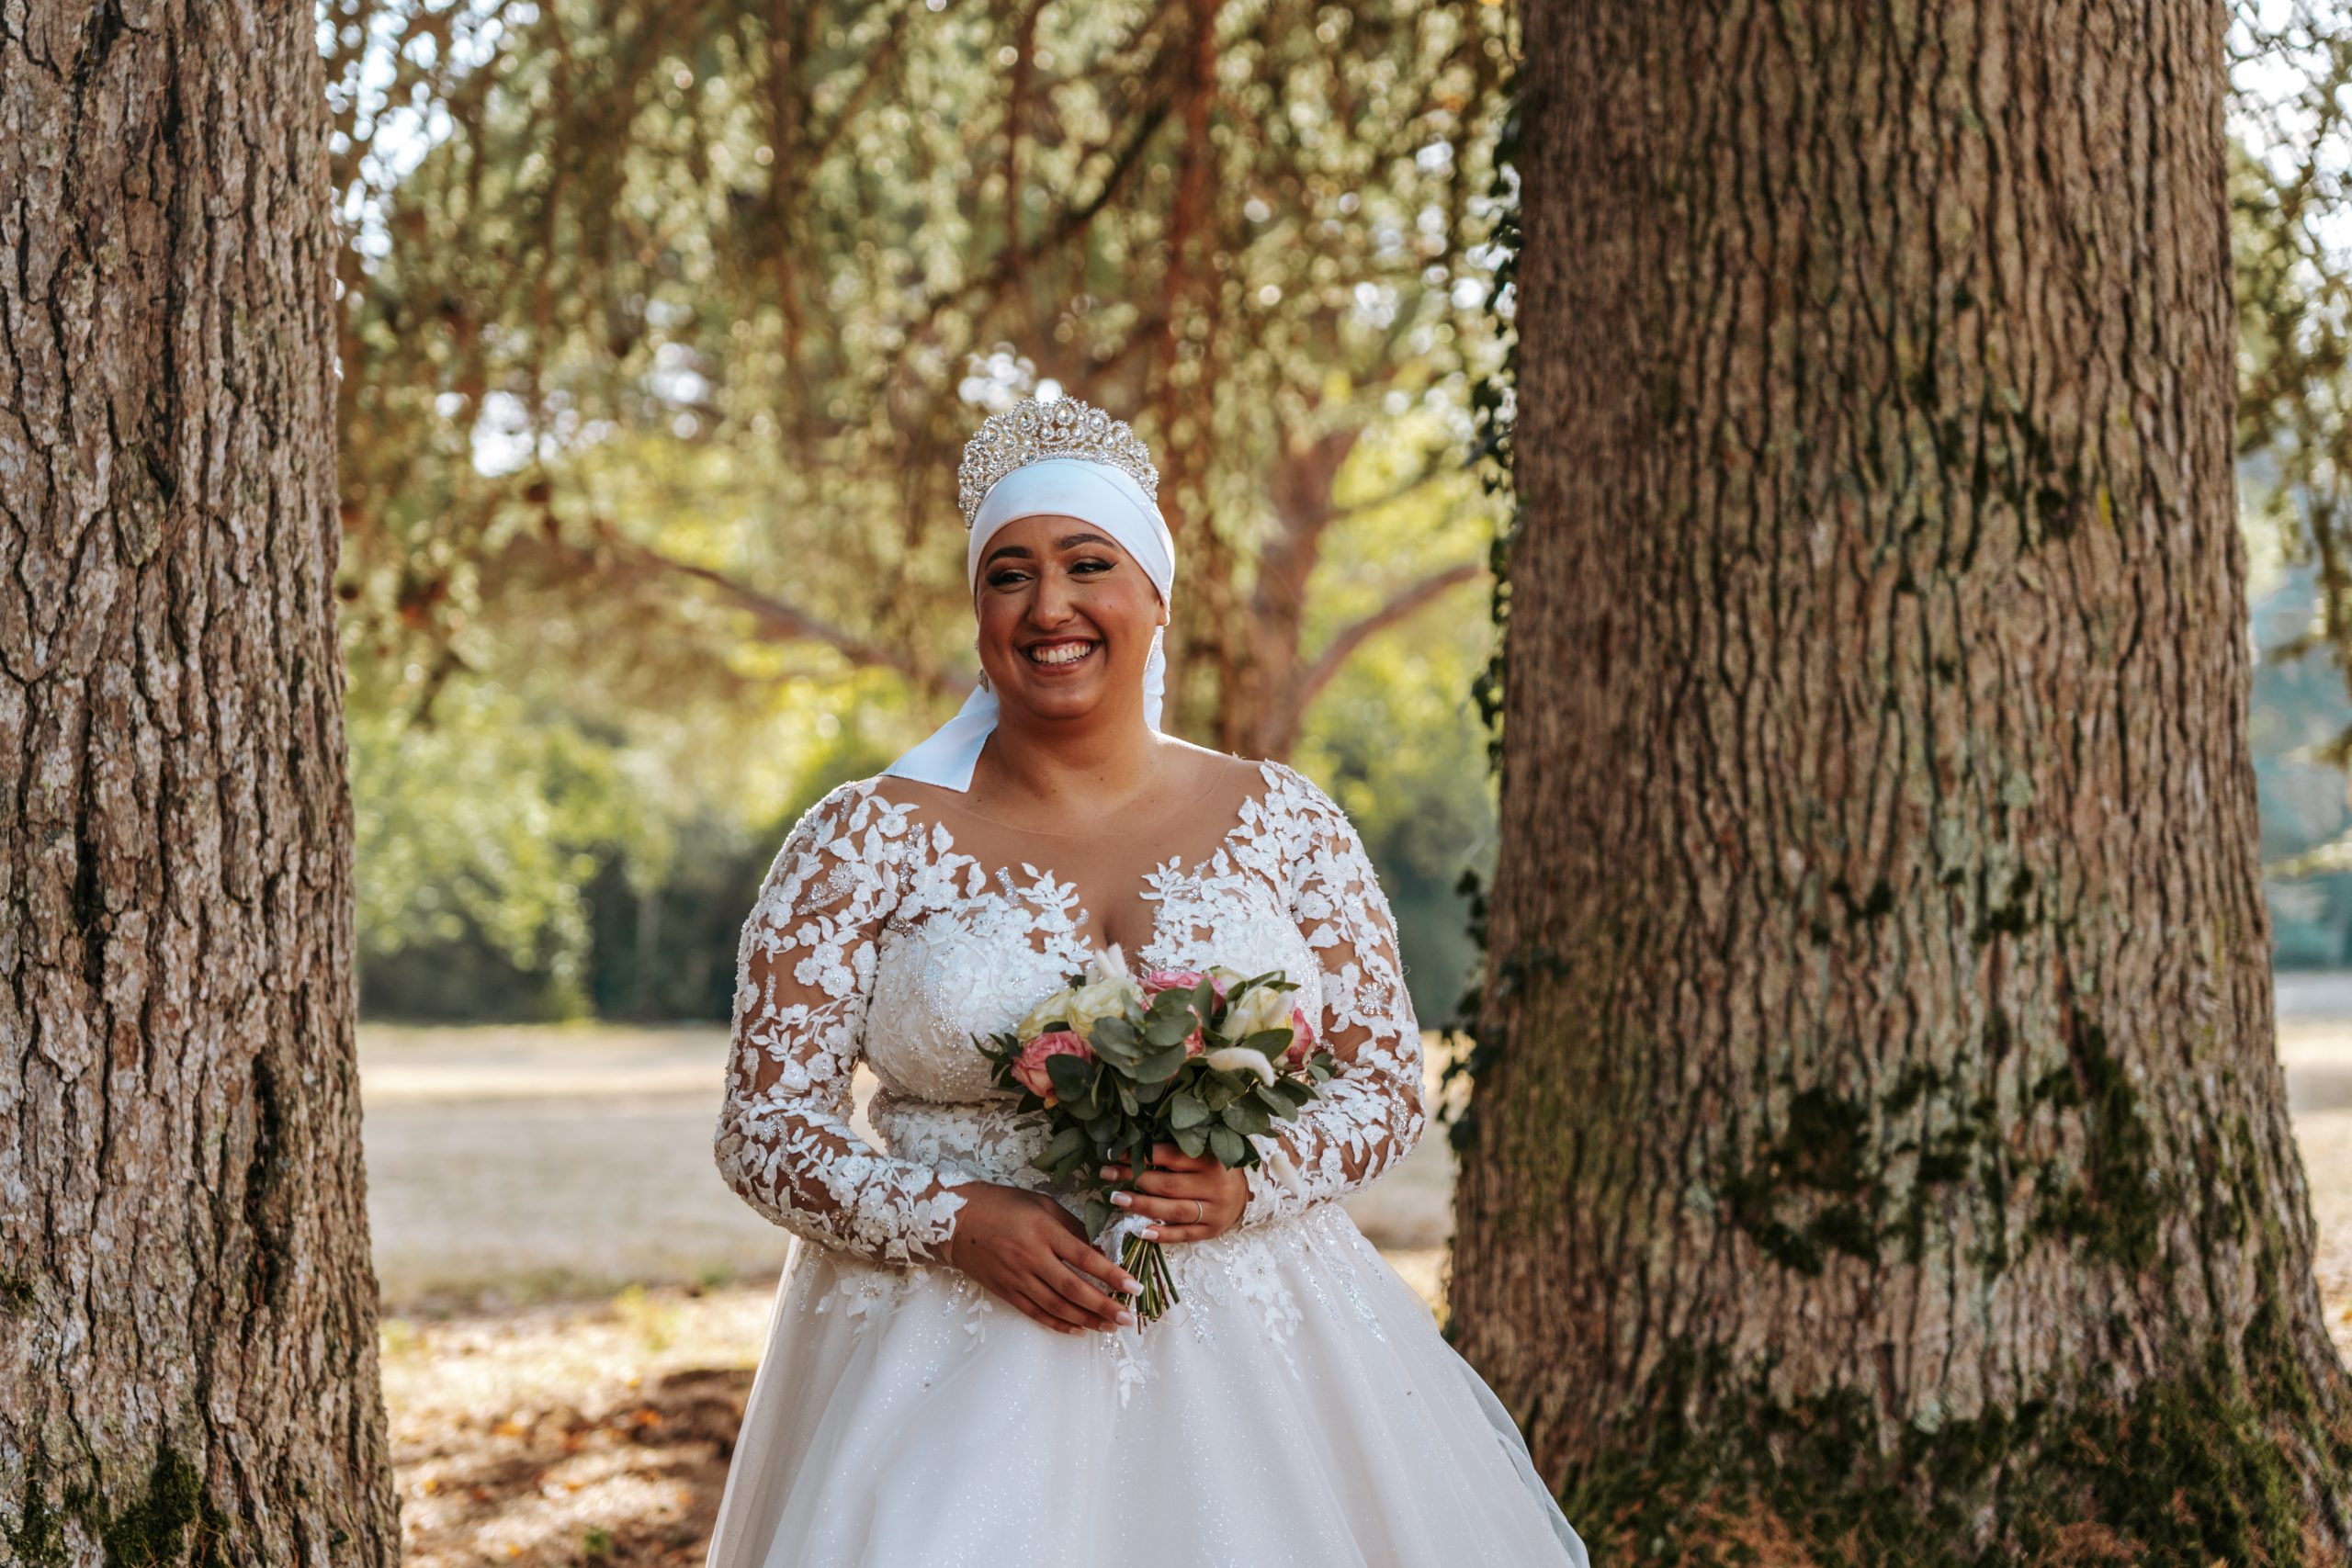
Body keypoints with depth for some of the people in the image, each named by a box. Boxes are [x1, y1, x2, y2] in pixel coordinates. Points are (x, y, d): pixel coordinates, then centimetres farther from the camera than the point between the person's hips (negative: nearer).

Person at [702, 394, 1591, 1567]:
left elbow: (1388, 1080, 8)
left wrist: (1251, 1180, -12)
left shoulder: (1285, 824, 5)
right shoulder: (866, 842, 0)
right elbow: (766, 1129, -1)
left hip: (1255, 1355, 2)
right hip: (953, 1362, -1)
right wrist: (956, 1223, -16)